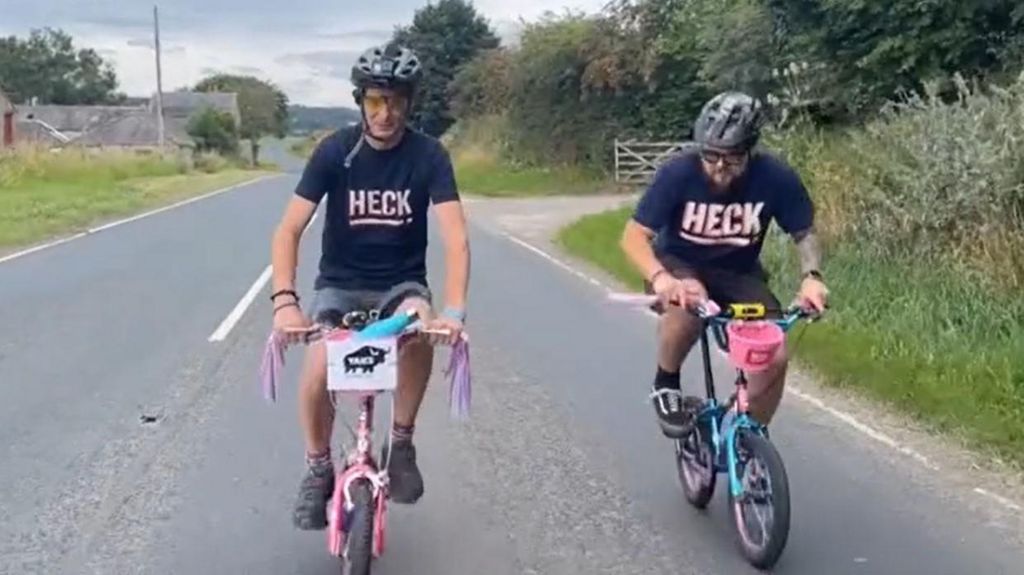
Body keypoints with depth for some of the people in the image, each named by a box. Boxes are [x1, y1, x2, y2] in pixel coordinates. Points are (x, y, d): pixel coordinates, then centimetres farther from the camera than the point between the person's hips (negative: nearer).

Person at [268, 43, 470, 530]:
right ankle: (318, 470, 1)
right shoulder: (334, 151, -12)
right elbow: (289, 229, -18)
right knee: (317, 371, -27)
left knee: (420, 331, -35)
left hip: (402, 283, 0)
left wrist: (453, 311, -38)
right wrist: (285, 300, -34)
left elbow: (455, 238, -22)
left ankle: (401, 445, -12)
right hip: (340, 284, 0)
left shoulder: (429, 156, -12)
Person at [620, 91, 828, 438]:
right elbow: (634, 236, -25)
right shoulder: (678, 173, -25)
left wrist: (811, 276, -27)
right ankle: (666, 386, -9)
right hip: (678, 266, -2)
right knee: (687, 302, -38)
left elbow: (805, 234, -7)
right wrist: (660, 277, -45)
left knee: (773, 356, -17)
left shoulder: (776, 178, -21)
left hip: (738, 274, 2)